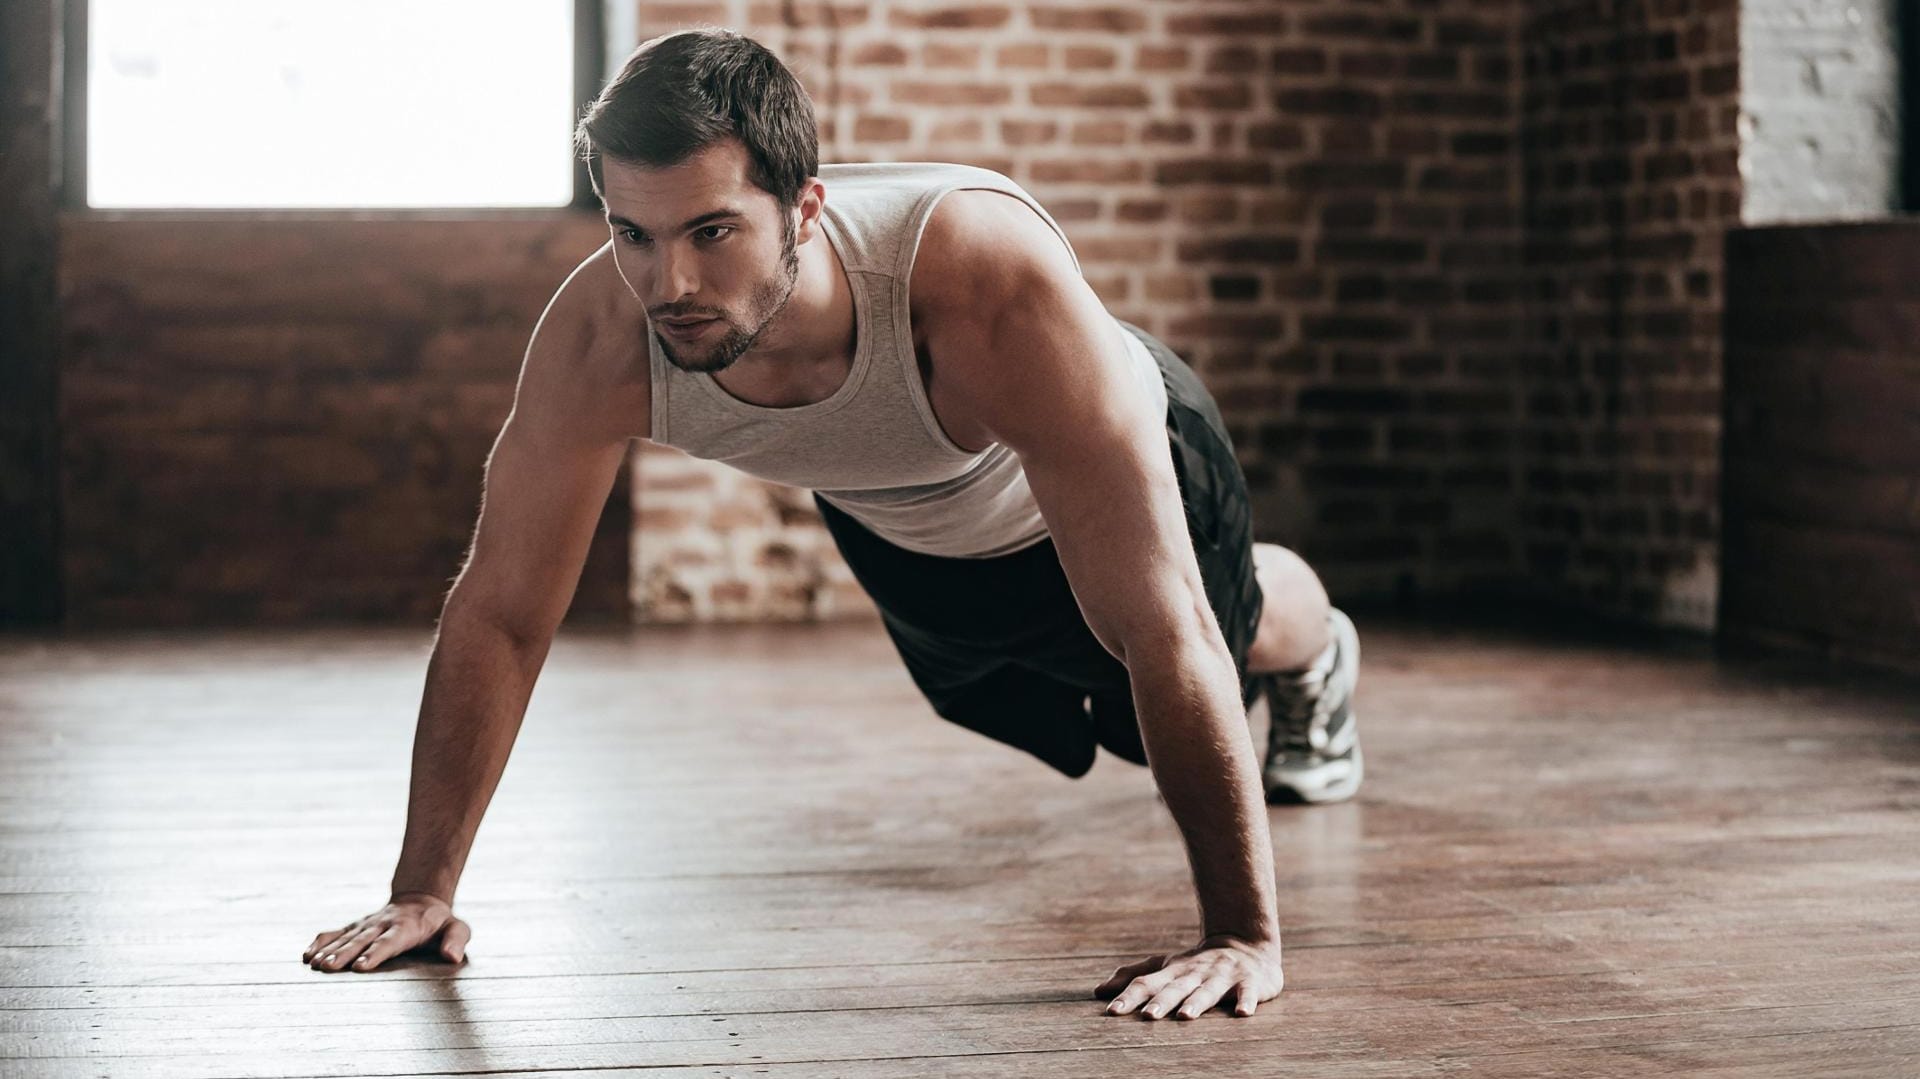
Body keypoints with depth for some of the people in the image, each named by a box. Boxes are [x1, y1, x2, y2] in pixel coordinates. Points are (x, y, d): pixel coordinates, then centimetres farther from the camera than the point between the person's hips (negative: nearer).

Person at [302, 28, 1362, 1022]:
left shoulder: (990, 282, -51)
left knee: (1189, 677, 27)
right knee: (1043, 721, 33)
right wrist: (422, 888, -23)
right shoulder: (601, 334, -39)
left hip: (1114, 449, -3)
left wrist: (1244, 935, -46)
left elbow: (1161, 625, -47)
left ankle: (1309, 643, 63)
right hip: (894, 525, 4)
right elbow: (498, 610, -25)